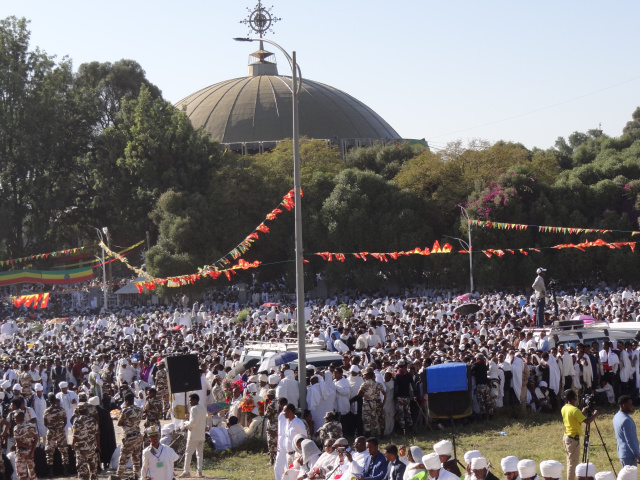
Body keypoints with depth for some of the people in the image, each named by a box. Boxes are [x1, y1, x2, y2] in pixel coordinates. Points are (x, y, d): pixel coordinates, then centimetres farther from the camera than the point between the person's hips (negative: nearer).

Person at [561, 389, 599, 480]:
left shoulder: (564, 408, 7)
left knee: (570, 461, 15)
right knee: (573, 462, -4)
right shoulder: (574, 410, -19)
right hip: (573, 438, -9)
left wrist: (582, 413, 16)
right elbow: (587, 421, -21)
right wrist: (595, 415, -6)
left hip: (566, 436, 9)